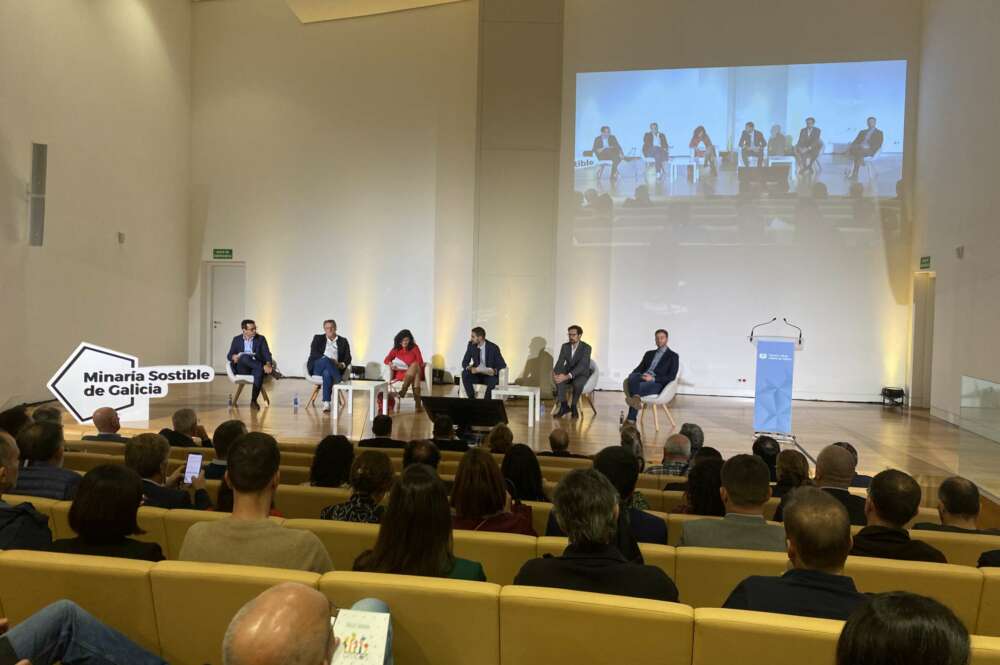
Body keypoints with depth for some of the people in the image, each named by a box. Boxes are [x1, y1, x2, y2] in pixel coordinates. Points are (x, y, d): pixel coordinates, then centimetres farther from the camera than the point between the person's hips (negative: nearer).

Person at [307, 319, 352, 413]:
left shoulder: (343, 341, 18)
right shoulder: (318, 338, 17)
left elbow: (348, 357, 9)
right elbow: (313, 353, 0)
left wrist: (342, 365, -15)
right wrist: (328, 359, -17)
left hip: (333, 369, 0)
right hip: (317, 367, 0)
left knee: (327, 373, -38)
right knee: (325, 359, -37)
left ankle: (326, 403, -45)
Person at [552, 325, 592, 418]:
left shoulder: (586, 347, -16)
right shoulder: (565, 346, 1)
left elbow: (581, 365, -27)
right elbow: (560, 362, -6)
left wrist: (568, 376, -41)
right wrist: (554, 372, -29)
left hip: (582, 374, -4)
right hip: (568, 373, 4)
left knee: (577, 383, -39)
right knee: (558, 380, -30)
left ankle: (574, 407, -15)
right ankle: (564, 406, -18)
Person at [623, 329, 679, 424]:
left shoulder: (673, 356, 11)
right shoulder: (649, 354, 28)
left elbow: (671, 377, -1)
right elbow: (639, 368, 21)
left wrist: (653, 378, -15)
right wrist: (631, 376, -4)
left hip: (657, 383, -5)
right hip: (642, 377, 5)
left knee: (640, 386, -37)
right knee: (632, 377, -32)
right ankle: (635, 398, -55)